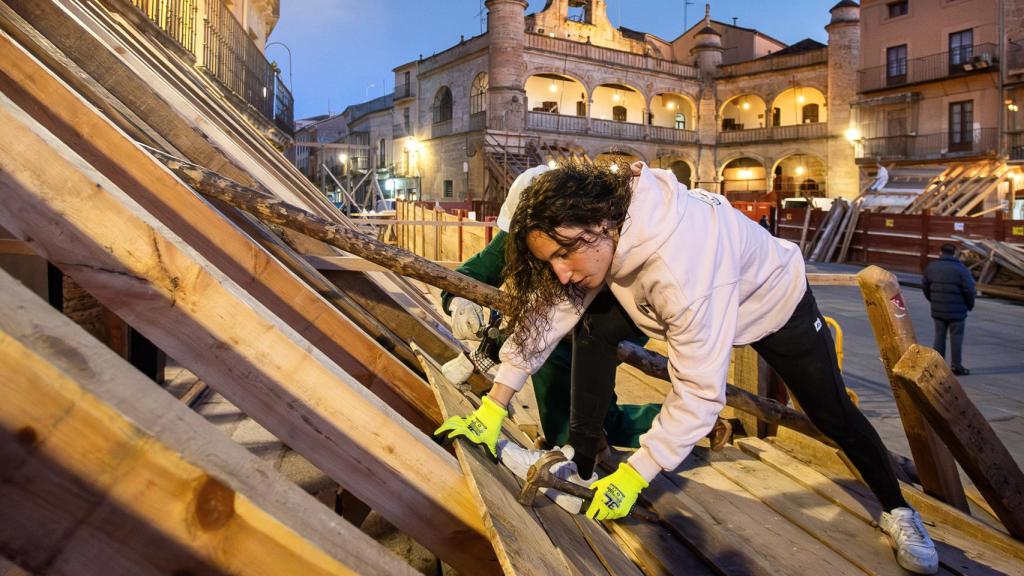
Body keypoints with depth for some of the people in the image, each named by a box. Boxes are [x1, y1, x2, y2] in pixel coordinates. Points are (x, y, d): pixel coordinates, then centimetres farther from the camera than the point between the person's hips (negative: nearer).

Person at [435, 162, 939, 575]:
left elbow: (700, 390, -41)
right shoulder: (595, 230, -27)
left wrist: (633, 476, -34)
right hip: (692, 301, 6)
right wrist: (493, 406, -21)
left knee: (832, 415, 9)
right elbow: (546, 313, -20)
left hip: (775, 302, -5)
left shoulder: (681, 265, -47)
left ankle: (897, 510, 36)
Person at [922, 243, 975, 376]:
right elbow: (969, 289, -11)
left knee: (939, 336, 12)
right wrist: (970, 305, 5)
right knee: (956, 337, 5)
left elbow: (925, 286, 9)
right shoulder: (960, 268, -11)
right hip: (957, 310, -3)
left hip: (937, 310, 4)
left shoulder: (931, 266, 1)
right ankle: (956, 366, 9)